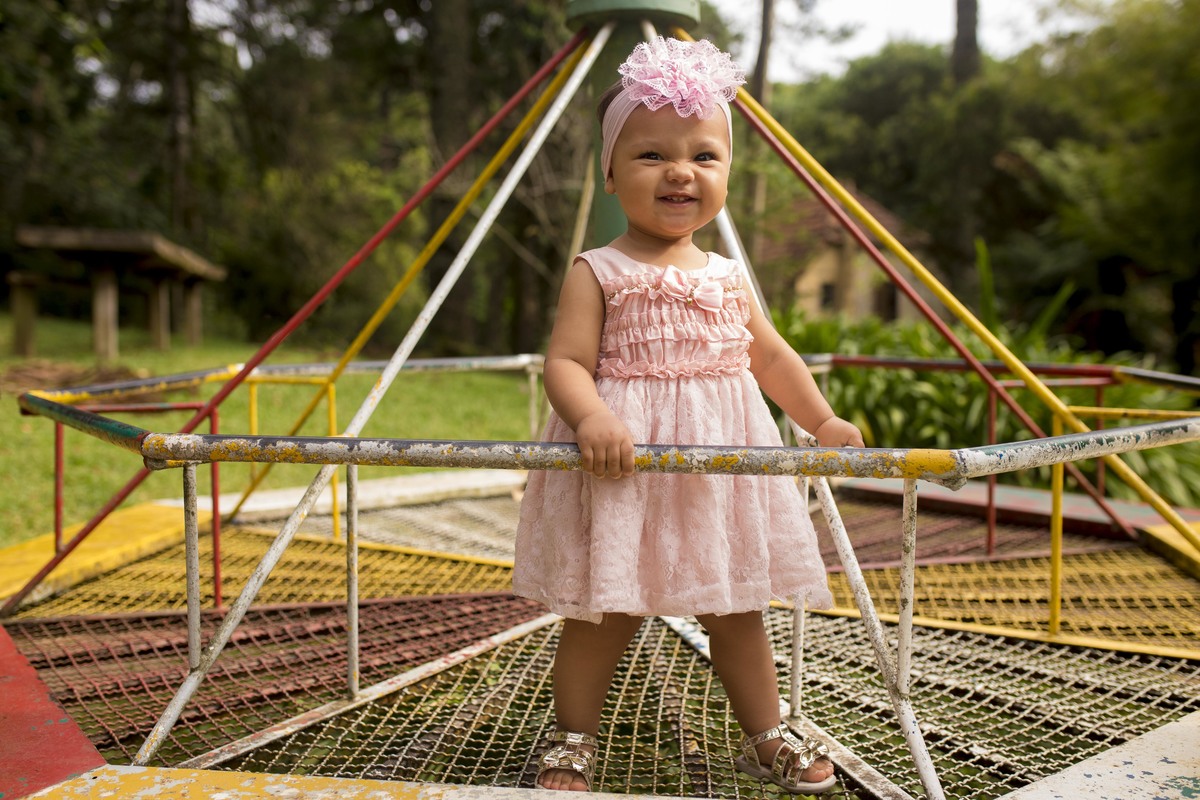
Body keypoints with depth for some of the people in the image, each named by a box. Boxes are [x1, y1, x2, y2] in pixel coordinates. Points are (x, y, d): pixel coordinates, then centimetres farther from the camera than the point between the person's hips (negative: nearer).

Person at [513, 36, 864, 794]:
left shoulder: (728, 276, 10)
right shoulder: (598, 272, -7)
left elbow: (771, 356, 20)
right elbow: (566, 363, -13)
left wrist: (823, 421, 13)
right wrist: (592, 417, -32)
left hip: (720, 465, 5)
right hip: (624, 469, -5)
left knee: (736, 609, 16)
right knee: (606, 612, 4)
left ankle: (766, 735, 32)